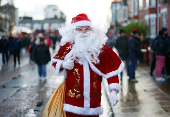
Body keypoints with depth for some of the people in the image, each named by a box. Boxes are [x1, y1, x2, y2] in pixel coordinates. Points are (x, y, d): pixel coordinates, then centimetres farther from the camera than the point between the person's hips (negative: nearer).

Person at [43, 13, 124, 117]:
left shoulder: (100, 48, 3)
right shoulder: (68, 46, 4)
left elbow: (112, 70, 3)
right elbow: (56, 61, 18)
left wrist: (113, 91, -7)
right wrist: (63, 65, -5)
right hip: (74, 97, -1)